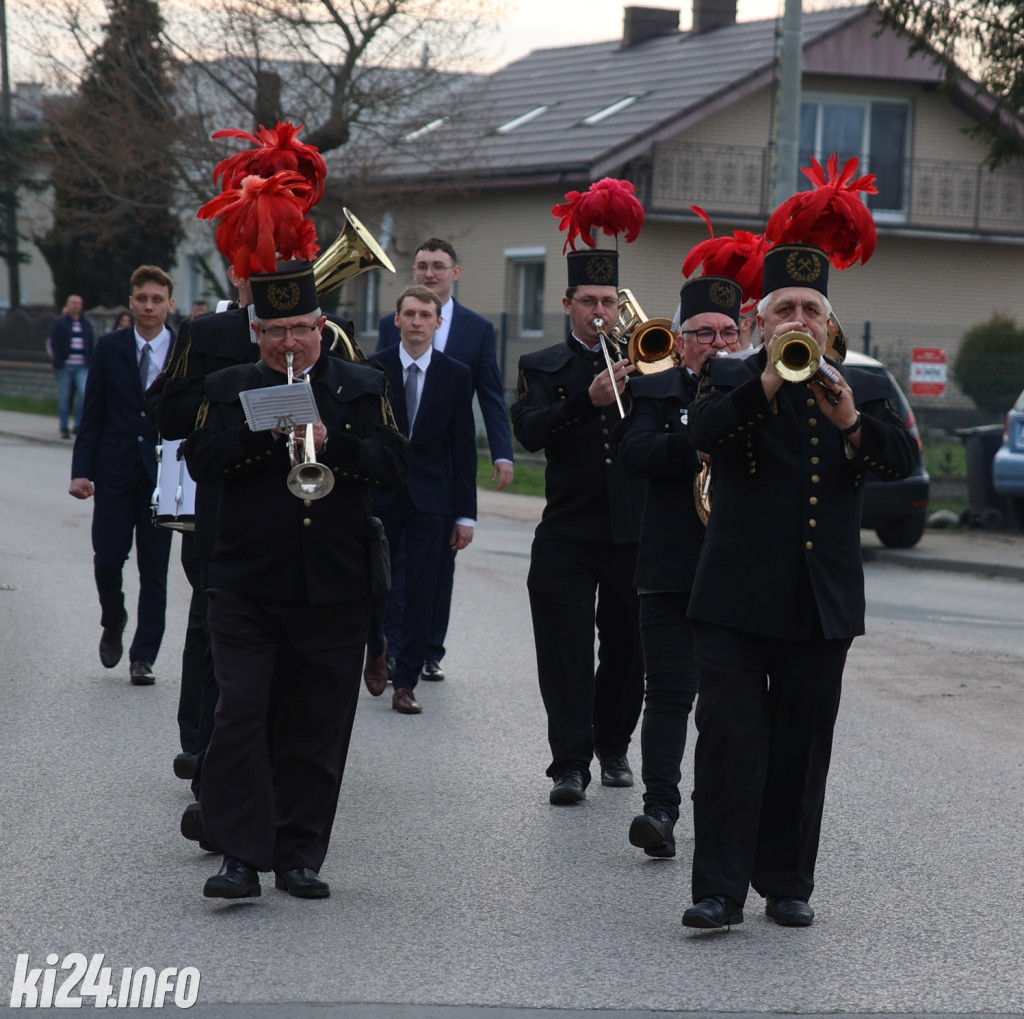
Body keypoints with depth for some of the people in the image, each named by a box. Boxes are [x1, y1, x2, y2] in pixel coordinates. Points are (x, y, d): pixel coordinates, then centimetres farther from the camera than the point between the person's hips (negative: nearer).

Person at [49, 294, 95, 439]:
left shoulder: (86, 324, 15)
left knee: (84, 393, -15)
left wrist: (90, 361, 9)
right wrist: (57, 361, -10)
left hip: (82, 366, 2)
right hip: (65, 366, -2)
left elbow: (91, 345, 19)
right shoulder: (58, 323, 4)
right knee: (64, 397, 2)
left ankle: (79, 425, -6)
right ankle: (64, 428, 11)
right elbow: (52, 343, 0)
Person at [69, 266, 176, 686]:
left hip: (162, 473, 0)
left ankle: (143, 656, 10)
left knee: (154, 569, 1)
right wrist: (81, 470, -4)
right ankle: (113, 622, 26)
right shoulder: (109, 348, 4)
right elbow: (92, 414, 4)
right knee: (108, 557, -4)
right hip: (115, 471, 1)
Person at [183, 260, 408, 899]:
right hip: (247, 587, 0)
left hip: (335, 591, 1)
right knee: (240, 718, -9)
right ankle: (242, 857, -6)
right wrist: (266, 430, -18)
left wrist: (329, 442, -18)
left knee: (317, 731, 4)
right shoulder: (228, 388, 9)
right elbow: (202, 462, -6)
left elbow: (393, 466, -4)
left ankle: (299, 857, 12)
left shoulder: (363, 388, 9)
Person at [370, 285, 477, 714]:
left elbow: (463, 448, 4)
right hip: (377, 495, 0)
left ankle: (405, 682, 5)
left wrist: (465, 514, 0)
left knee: (421, 592, -2)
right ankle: (376, 650, 28)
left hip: (430, 498, 1)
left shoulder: (456, 375, 2)